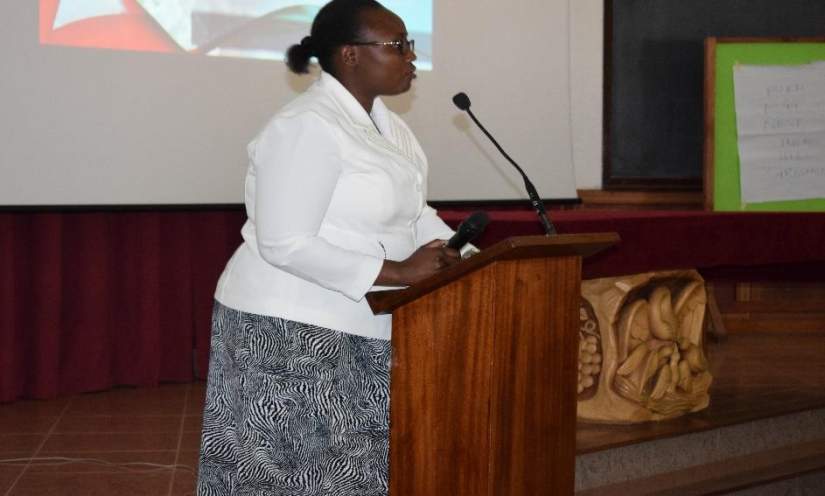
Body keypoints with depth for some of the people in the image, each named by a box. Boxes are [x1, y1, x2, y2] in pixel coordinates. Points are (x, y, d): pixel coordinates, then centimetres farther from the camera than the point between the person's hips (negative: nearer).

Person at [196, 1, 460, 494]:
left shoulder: (386, 123, 10)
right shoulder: (307, 126, -19)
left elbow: (412, 211, 17)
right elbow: (285, 245, -24)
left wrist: (449, 251, -4)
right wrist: (397, 271, -24)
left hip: (358, 333, 9)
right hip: (291, 333, -9)